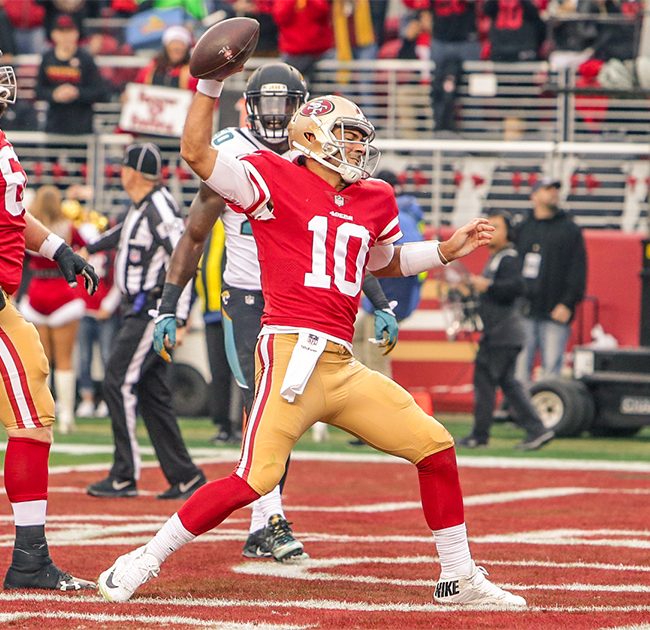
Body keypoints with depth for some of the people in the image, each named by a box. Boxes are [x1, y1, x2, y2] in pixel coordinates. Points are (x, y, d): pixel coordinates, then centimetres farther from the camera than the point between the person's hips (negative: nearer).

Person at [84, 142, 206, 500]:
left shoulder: (160, 209, -17)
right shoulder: (140, 208, 13)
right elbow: (122, 234, 35)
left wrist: (177, 320, -29)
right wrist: (89, 249, 54)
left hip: (154, 312, -10)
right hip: (142, 312, 10)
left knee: (119, 382, -10)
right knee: (152, 393, 8)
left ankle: (124, 476, -8)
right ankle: (184, 477, 9)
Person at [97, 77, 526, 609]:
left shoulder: (374, 200, 19)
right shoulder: (275, 180, -1)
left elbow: (384, 263, 38)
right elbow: (196, 153, -10)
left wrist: (446, 251, 27)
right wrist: (210, 84, -13)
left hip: (343, 365, 7)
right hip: (292, 350, -7)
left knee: (435, 446, 5)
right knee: (256, 480, -17)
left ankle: (459, 579, 18)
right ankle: (144, 562, -3)